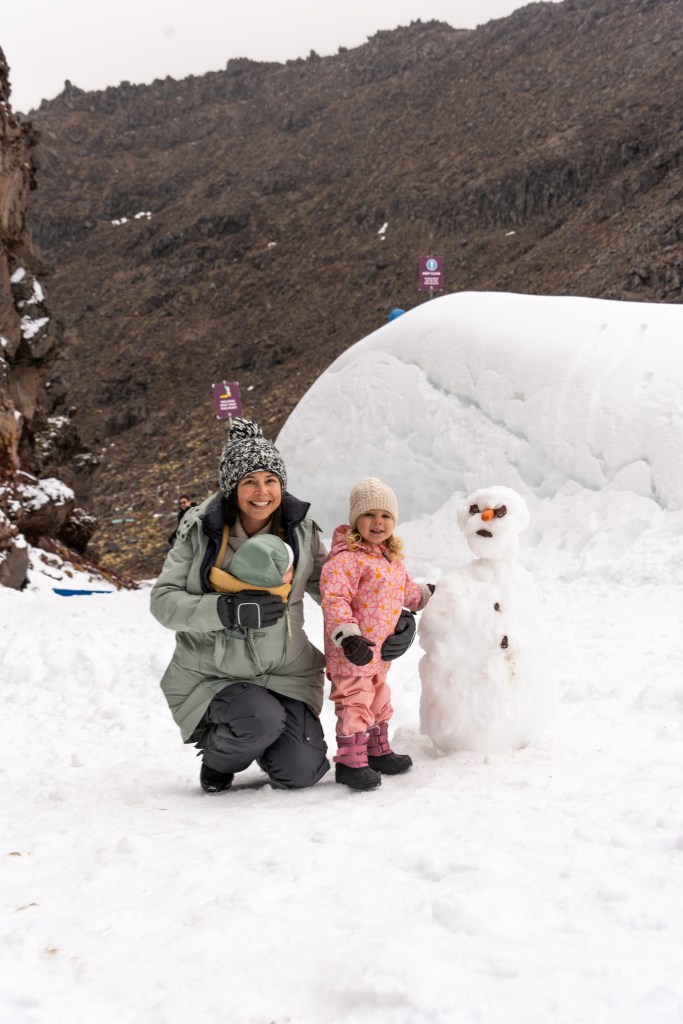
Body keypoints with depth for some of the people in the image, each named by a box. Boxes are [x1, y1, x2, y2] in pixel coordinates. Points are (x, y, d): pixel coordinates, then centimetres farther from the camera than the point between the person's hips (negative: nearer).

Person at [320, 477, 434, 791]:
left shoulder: (392, 559, 11)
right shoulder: (346, 558, -19)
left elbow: (403, 589, 29)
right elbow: (333, 598, -26)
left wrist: (424, 594, 42)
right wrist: (347, 635, -34)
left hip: (380, 649, 10)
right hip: (352, 650, -9)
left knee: (379, 700, 20)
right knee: (355, 702, -6)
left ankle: (377, 751, 35)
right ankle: (349, 761, 2)